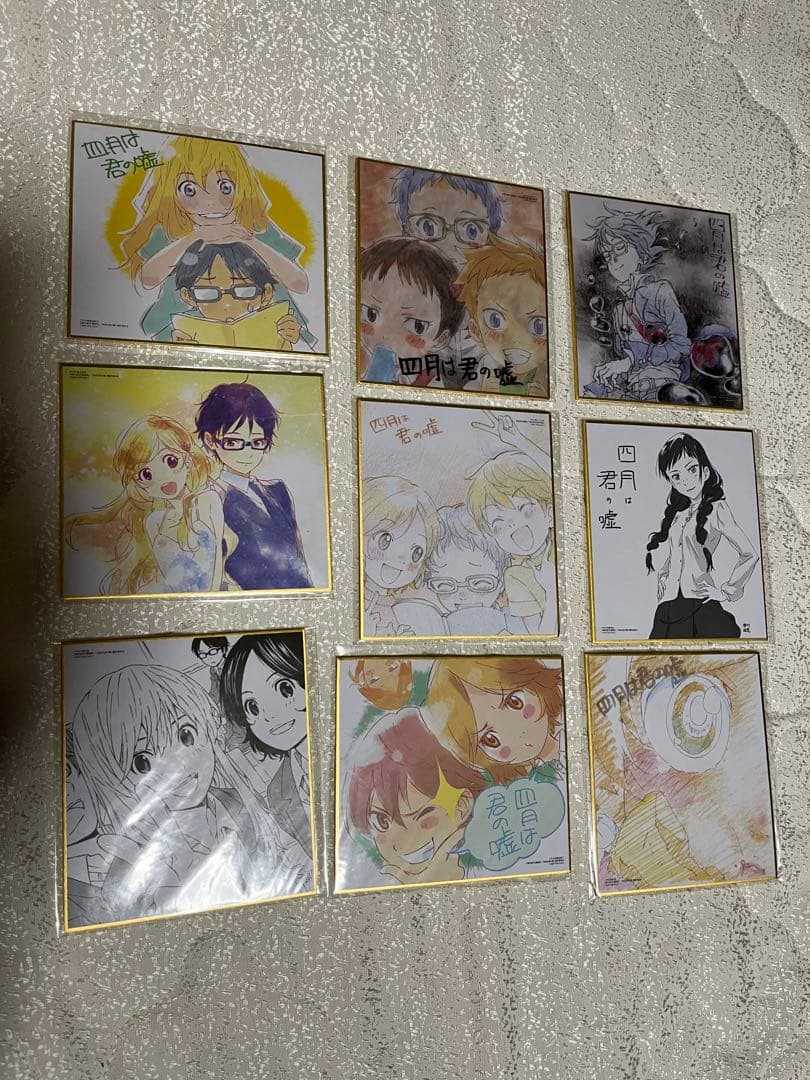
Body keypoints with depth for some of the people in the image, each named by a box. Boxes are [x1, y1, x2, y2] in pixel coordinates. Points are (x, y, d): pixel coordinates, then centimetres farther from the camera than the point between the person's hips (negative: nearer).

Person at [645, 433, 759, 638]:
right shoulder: (676, 514, 15)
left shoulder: (716, 508, -1)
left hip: (701, 606, -5)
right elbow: (659, 554, 30)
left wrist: (726, 592, -1)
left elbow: (750, 555, -3)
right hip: (668, 609, 5)